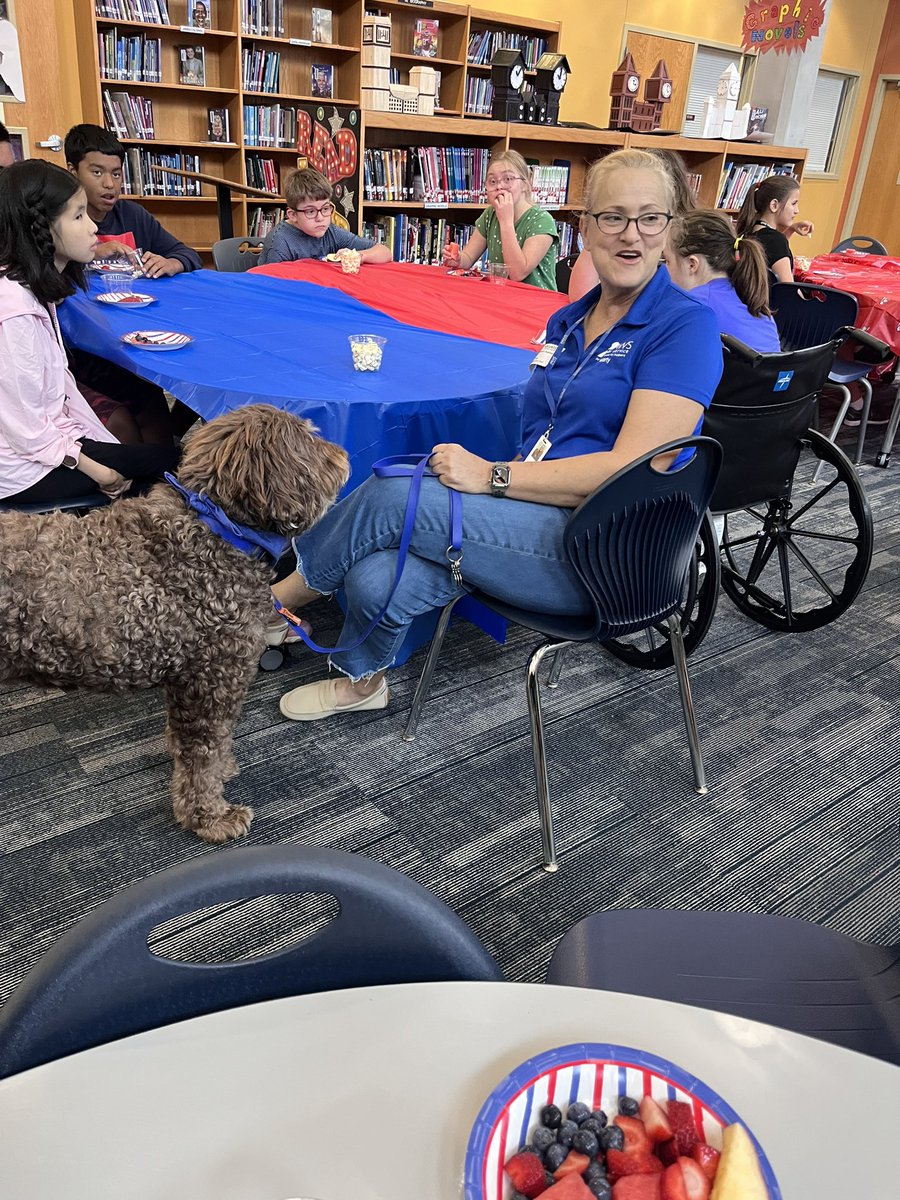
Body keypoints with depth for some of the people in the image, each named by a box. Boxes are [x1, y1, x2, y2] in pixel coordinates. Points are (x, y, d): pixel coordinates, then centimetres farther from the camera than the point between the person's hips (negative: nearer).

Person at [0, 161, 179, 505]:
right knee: (171, 463, -3)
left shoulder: (36, 286, 4)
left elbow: (59, 379, 5)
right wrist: (95, 469, -14)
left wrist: (104, 442, 0)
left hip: (48, 434, 8)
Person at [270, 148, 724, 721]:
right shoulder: (567, 321, 15)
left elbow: (633, 467, -18)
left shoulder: (687, 324, -8)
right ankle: (361, 680, 9)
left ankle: (278, 599, 6)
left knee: (390, 496, -20)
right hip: (545, 520, 6)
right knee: (378, 580, -21)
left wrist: (493, 476, -18)